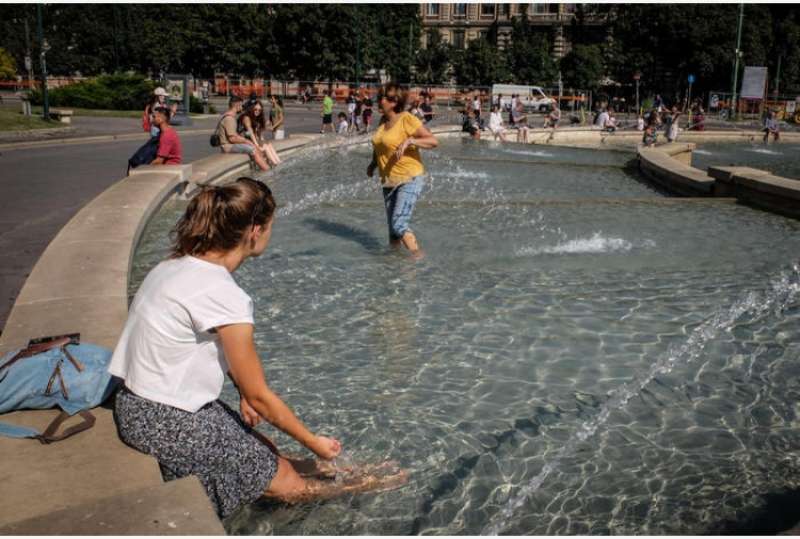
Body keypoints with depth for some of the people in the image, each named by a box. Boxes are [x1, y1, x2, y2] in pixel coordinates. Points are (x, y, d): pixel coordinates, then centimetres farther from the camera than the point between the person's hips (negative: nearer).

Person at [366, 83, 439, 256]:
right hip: (389, 181, 8)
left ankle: (418, 257, -10)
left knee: (399, 224, -18)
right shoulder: (383, 121, 8)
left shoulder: (407, 120, -13)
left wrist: (410, 140, -29)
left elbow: (433, 141, -19)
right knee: (392, 227, 13)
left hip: (409, 180, -8)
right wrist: (373, 163, 11)